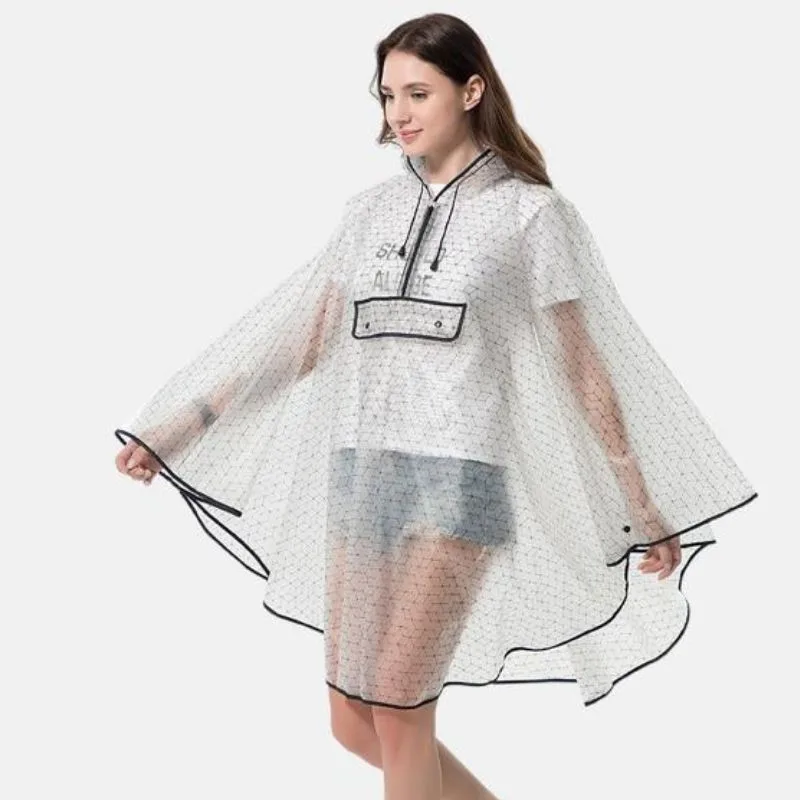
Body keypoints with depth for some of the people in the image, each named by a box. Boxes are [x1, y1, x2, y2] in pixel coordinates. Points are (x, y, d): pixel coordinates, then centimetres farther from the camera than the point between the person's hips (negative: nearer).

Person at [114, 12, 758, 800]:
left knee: (396, 714, -7)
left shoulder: (530, 212, 0)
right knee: (353, 723, 8)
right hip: (359, 474, 5)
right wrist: (184, 424, 8)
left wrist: (643, 505, 3)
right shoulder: (370, 210, 12)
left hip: (458, 476, -5)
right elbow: (306, 341, 12)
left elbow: (581, 366, 2)